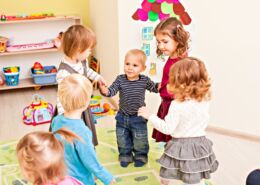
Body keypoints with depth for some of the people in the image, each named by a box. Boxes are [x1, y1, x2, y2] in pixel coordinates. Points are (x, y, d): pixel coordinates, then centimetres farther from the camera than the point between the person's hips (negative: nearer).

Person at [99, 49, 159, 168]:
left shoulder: (145, 80, -12)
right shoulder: (120, 79, -14)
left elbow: (154, 88, 6)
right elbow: (111, 91, -21)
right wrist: (104, 90, -42)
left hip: (138, 118, -1)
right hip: (122, 117, 1)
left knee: (140, 141, 14)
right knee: (122, 140, 17)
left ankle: (140, 156, 38)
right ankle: (125, 156, 39)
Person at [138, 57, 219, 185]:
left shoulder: (177, 105, -23)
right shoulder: (204, 100, -5)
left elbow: (167, 128, -20)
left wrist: (149, 116, -14)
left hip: (181, 145, -5)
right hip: (200, 142, 5)